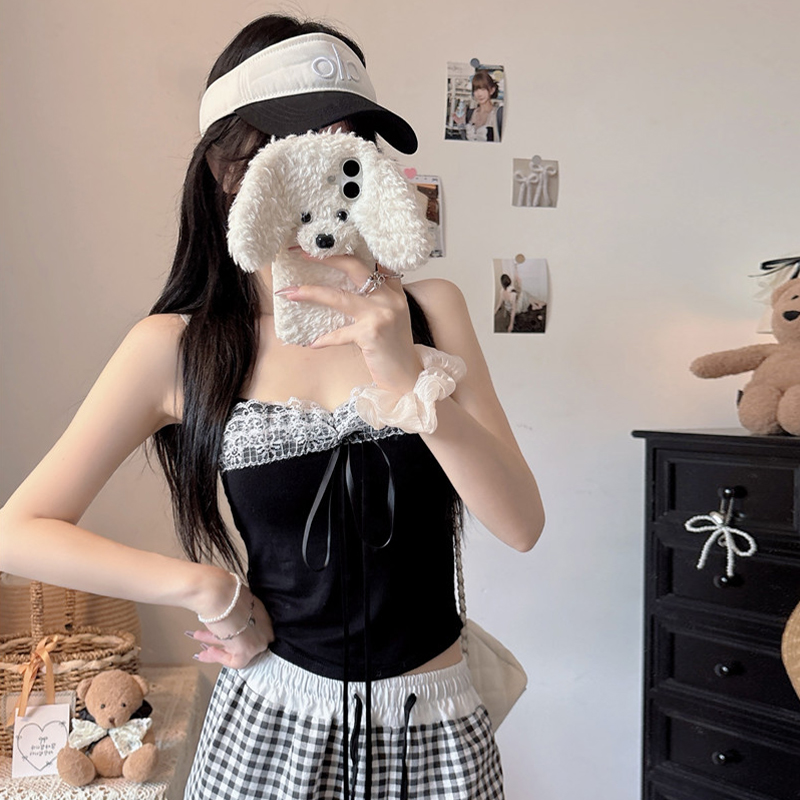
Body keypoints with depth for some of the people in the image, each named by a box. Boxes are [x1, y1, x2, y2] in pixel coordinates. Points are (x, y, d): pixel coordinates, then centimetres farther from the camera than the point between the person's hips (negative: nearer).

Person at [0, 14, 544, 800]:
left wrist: (408, 378, -26)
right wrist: (209, 587, -11)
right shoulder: (176, 347, -7)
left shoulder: (426, 309, -5)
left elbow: (521, 525, -13)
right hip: (270, 726, -1)